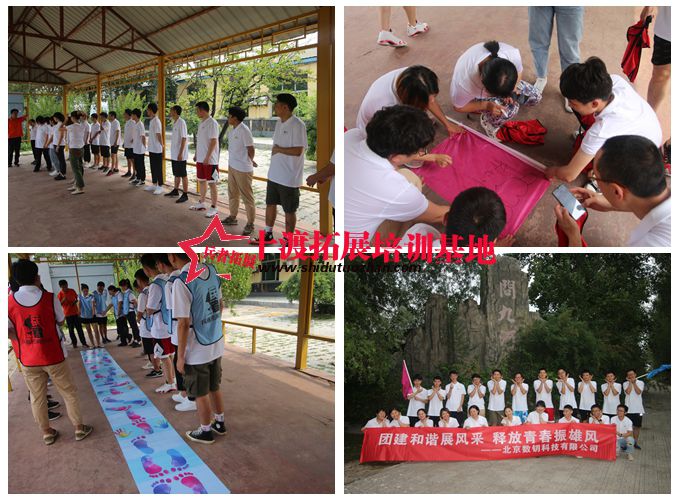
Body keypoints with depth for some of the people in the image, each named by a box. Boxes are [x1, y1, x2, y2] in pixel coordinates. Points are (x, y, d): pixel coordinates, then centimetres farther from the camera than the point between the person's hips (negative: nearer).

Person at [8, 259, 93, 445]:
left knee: (37, 398, 15)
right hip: (53, 356, -2)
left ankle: (47, 433, 26)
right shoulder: (50, 298, -11)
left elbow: (10, 332, -5)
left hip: (28, 359, 2)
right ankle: (79, 428, 20)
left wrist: (25, 340, 9)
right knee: (69, 393, 12)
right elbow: (61, 322, 3)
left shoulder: (9, 302, -7)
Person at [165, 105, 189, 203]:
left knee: (183, 175, -4)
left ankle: (185, 195, 0)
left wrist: (180, 153, -22)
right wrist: (174, 153, 19)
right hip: (174, 154, 9)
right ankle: (175, 191, 29)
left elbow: (184, 138, -19)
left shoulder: (181, 122, -15)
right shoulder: (174, 122, 13)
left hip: (180, 154, -9)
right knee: (176, 174, 18)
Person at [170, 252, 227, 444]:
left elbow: (184, 324, -21)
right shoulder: (211, 270, -3)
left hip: (197, 351, -7)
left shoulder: (181, 282, -25)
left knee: (201, 395, 14)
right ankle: (220, 424, 40)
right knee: (214, 388, 24)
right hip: (217, 345, 7)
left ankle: (205, 432, 31)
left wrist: (180, 357, -11)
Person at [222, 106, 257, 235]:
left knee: (247, 197, -1)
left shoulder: (244, 130, -18)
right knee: (233, 194, 21)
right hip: (232, 166, 9)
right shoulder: (232, 130, 9)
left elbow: (251, 149, -16)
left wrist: (249, 161, 1)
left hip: (243, 169, -9)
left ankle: (250, 223, 6)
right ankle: (232, 217, 36)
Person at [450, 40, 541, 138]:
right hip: (477, 96, -4)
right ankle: (487, 121, 0)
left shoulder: (513, 54, -34)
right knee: (510, 108, -27)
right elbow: (459, 107, -24)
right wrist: (487, 105, -35)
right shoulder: (464, 77, -44)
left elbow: (518, 72, -8)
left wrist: (512, 90, -27)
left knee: (536, 96, -2)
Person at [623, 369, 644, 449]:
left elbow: (638, 392, -10)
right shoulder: (625, 383, 5)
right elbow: (628, 392, -13)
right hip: (628, 408, -1)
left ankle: (635, 443, 18)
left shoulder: (640, 383, 5)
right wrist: (630, 382, -7)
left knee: (637, 426, 7)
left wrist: (634, 382, -8)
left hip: (638, 409, 1)